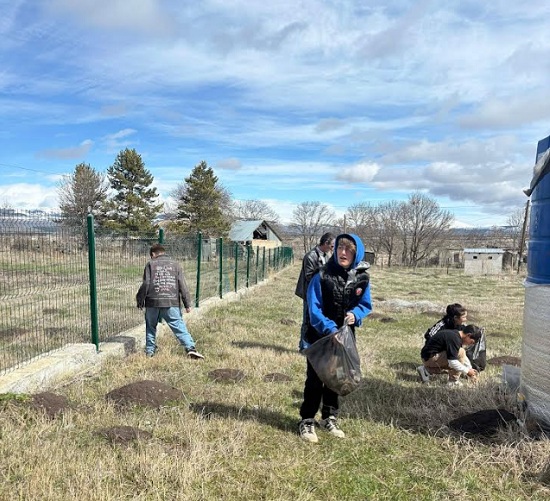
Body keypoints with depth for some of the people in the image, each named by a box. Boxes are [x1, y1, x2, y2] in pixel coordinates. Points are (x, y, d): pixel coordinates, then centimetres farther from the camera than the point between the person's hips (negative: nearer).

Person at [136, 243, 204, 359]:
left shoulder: (150, 264, 7)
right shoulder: (175, 264, 11)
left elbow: (145, 285, -1)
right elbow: (182, 285, 5)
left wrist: (140, 301, 9)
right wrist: (187, 304, 6)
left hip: (153, 302, 0)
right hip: (171, 303, 0)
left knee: (150, 327, 18)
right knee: (179, 326, 0)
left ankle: (149, 351, 23)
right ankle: (190, 348, -12)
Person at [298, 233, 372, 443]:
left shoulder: (362, 278, -5)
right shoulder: (322, 276, -17)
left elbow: (366, 305, 5)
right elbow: (314, 309, -19)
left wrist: (355, 314, -17)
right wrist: (330, 329, -31)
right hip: (319, 337, -4)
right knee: (314, 380, 5)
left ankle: (329, 418, 35)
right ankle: (307, 421, 20)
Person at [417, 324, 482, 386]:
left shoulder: (456, 334, 8)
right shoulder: (454, 339, -21)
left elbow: (464, 357, 22)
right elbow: (452, 362, -23)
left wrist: (470, 369, 19)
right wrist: (467, 371, -12)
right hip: (430, 357, -10)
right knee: (460, 352, -17)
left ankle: (426, 370, 19)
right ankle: (452, 382, -7)